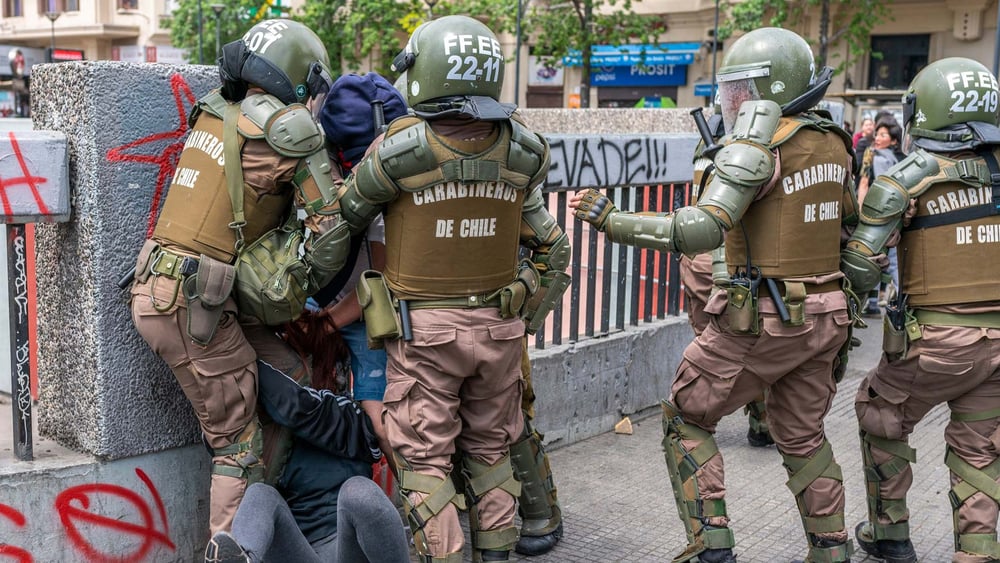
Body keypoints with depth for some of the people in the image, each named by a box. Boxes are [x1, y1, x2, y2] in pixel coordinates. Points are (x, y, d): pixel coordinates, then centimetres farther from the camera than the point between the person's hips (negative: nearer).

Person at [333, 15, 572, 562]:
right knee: (489, 452, 19)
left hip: (424, 331, -4)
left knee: (425, 464, 7)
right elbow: (553, 250, 8)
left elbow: (346, 218, 2)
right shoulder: (517, 154, -3)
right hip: (498, 329, 4)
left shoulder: (398, 151, -14)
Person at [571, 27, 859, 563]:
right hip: (824, 316, 8)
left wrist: (612, 221, -23)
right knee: (802, 437, 22)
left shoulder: (756, 147, -17)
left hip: (761, 319, -7)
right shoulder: (832, 142, 7)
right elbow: (852, 224, 17)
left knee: (686, 418, 9)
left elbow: (701, 229, -27)